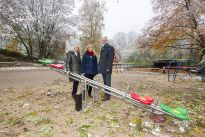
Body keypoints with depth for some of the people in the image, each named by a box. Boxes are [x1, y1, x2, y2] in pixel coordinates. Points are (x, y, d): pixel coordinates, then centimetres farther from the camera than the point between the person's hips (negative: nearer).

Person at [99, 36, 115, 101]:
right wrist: (100, 67, 14)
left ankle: (107, 95, 5)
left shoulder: (110, 48, -8)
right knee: (105, 82, 15)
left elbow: (111, 59, -15)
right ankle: (106, 94, 25)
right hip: (103, 69, 8)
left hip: (107, 69, -8)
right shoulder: (102, 48, 18)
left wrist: (108, 68, -19)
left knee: (107, 82, -3)